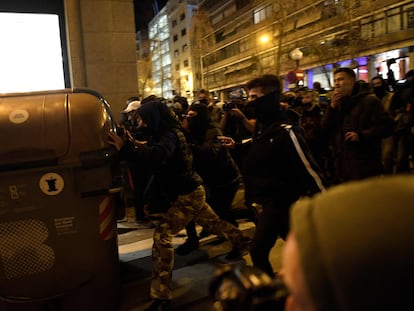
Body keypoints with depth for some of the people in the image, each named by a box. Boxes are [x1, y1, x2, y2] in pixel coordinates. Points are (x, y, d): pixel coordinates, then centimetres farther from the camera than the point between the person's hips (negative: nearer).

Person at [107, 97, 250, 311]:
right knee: (211, 222, 28)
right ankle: (241, 242, 53)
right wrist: (136, 145, -7)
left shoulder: (169, 136, -22)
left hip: (187, 195, -10)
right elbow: (153, 152, 7)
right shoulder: (165, 134, 7)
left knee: (161, 234, -16)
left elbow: (157, 156, -42)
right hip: (189, 191, 10)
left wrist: (126, 149, -47)